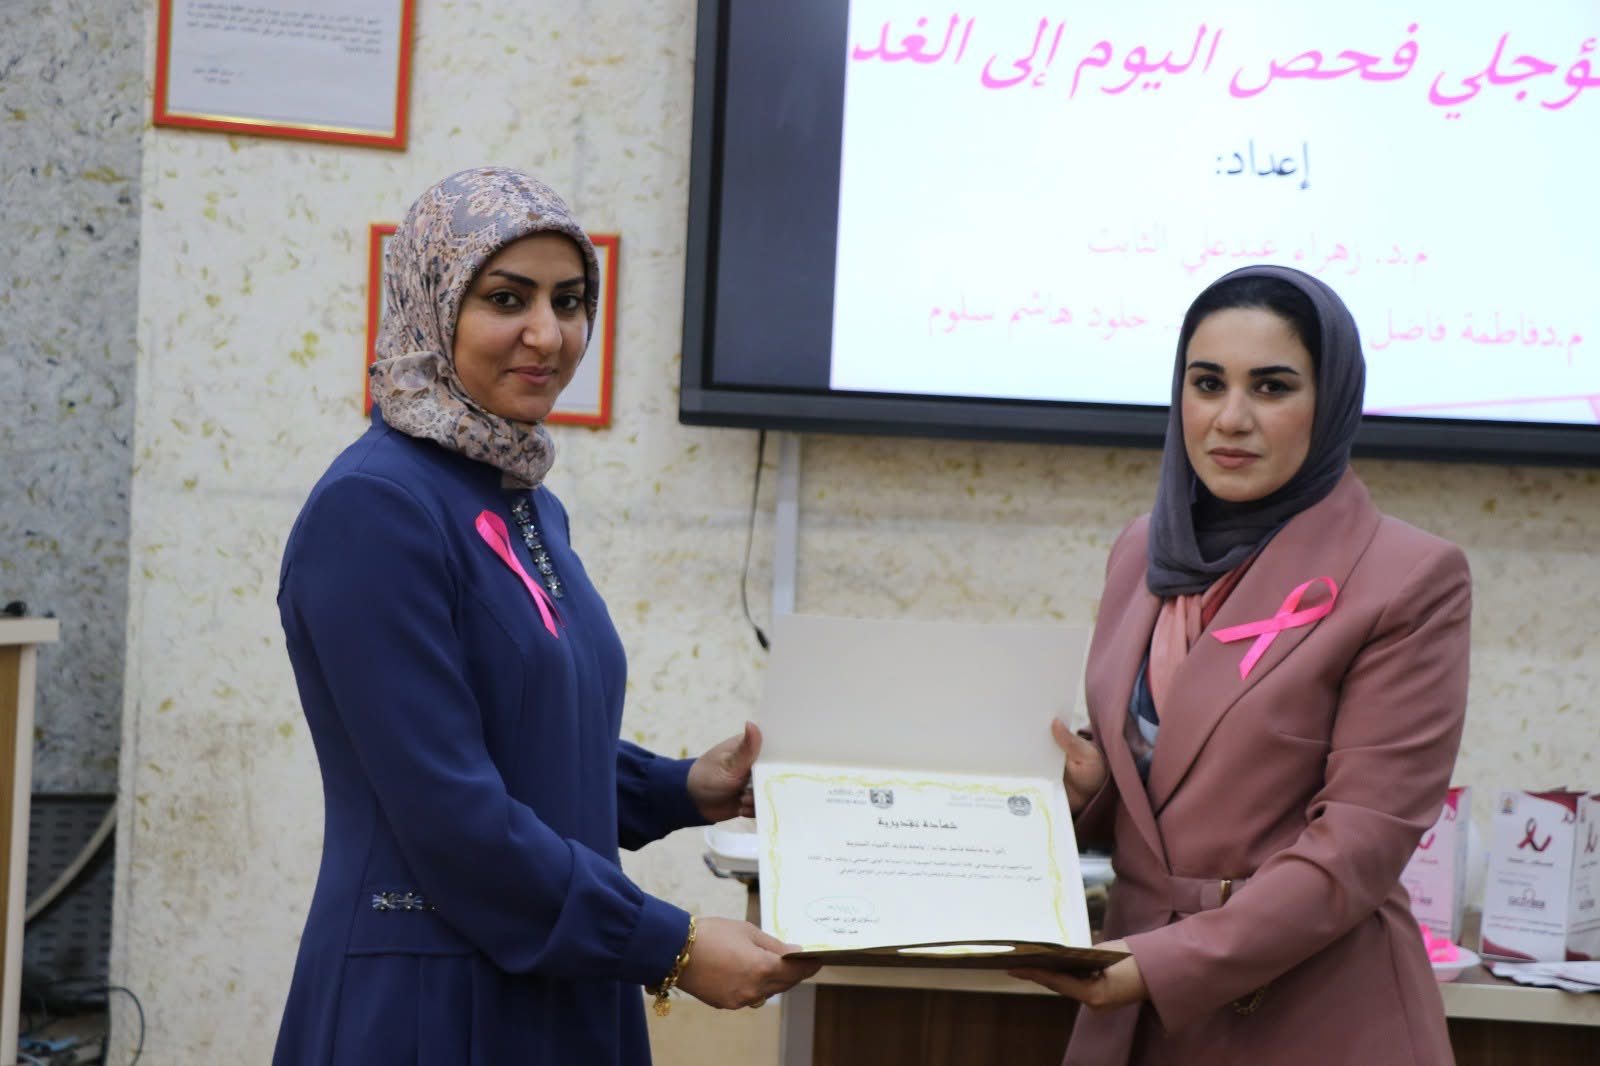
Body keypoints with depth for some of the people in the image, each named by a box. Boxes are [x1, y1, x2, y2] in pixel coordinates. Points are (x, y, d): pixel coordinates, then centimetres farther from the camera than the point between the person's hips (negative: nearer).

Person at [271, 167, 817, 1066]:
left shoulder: (532, 507, 10)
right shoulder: (374, 508, -16)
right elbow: (450, 814, -21)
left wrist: (685, 790, 5)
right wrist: (672, 948, -17)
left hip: (563, 990, 8)